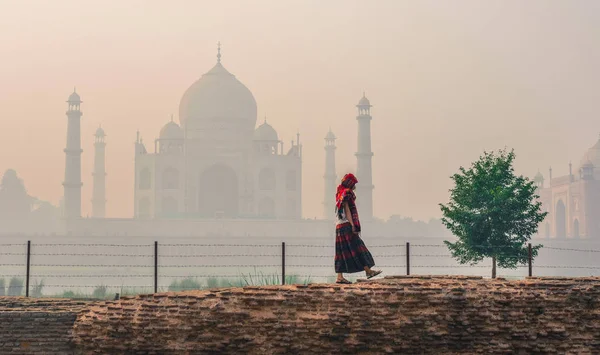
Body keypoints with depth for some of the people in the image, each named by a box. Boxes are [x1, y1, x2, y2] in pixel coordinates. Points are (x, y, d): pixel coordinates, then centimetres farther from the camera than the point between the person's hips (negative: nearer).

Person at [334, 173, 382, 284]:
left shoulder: (340, 194, 22)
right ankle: (368, 270, -8)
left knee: (343, 252, 4)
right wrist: (352, 225, -18)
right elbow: (347, 209, -14)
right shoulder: (346, 193, -6)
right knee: (357, 248, -8)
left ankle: (340, 277, 0)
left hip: (339, 227, 9)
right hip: (346, 225, -9)